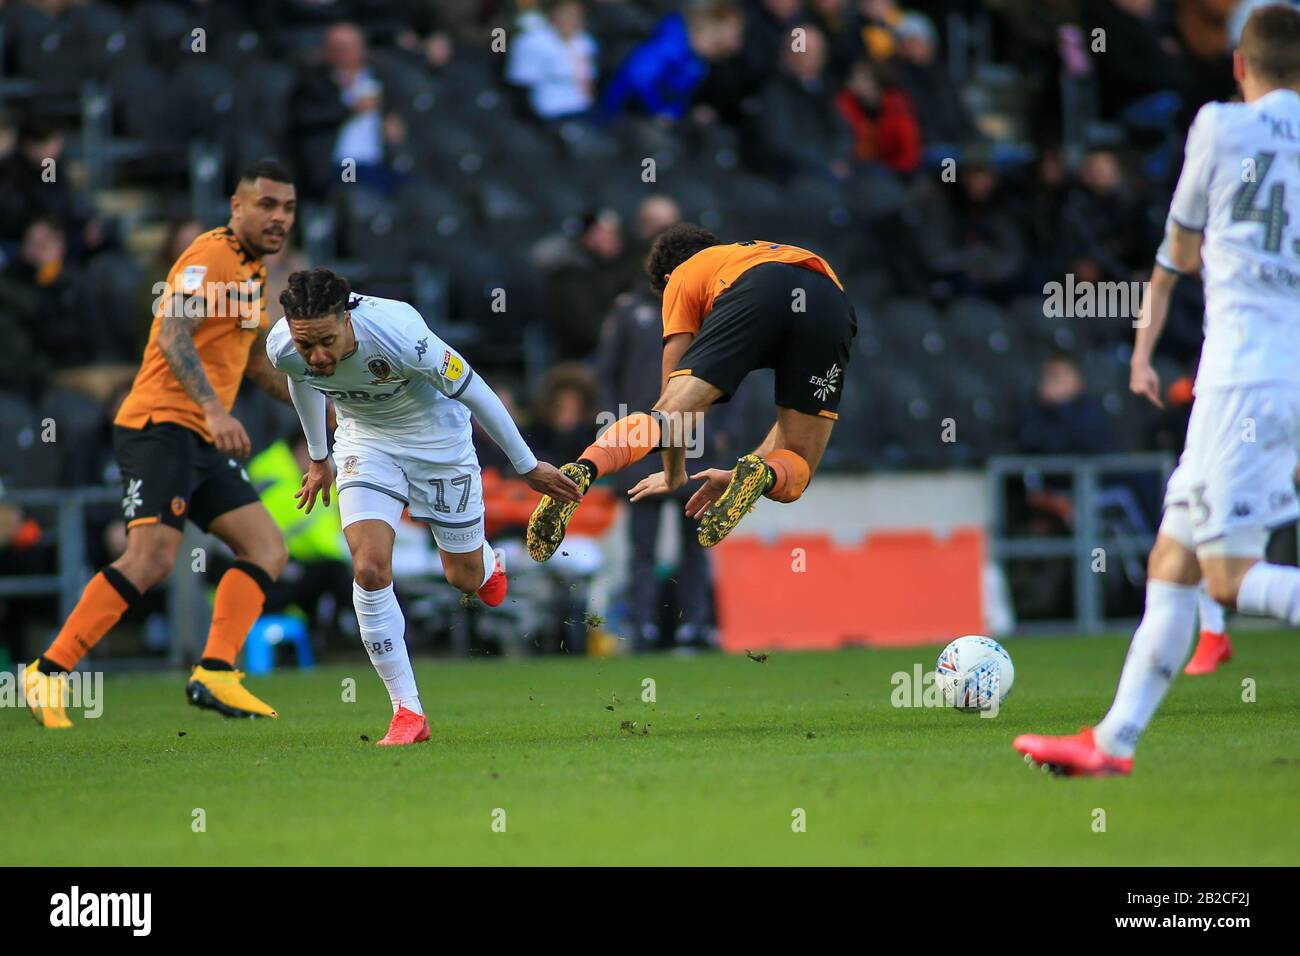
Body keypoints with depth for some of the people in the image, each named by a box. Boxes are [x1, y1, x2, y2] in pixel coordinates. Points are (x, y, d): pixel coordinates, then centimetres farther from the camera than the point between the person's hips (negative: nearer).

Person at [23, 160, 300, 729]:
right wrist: (215, 409, -34)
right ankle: (48, 675, -16)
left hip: (201, 443, 10)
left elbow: (255, 361, 35)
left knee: (267, 551, 0)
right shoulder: (211, 256, -9)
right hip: (160, 425, -10)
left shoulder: (252, 274, 21)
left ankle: (214, 675, -6)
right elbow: (173, 337, -23)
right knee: (152, 558, -20)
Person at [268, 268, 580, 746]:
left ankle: (489, 564, 51)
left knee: (464, 576, 10)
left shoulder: (399, 335, -39)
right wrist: (318, 457, 17)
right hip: (366, 442, 2)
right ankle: (408, 711, -8)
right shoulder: (282, 348, -25)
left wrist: (528, 466, -12)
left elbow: (474, 392, -23)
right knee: (370, 568, -18)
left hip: (438, 438, -2)